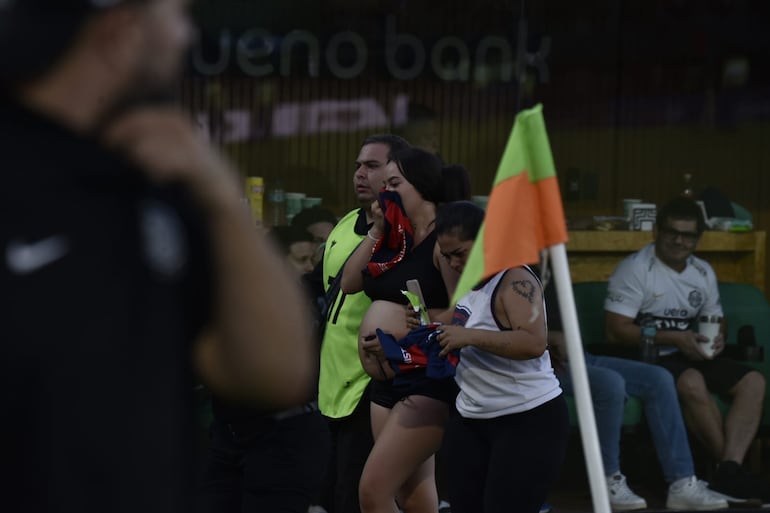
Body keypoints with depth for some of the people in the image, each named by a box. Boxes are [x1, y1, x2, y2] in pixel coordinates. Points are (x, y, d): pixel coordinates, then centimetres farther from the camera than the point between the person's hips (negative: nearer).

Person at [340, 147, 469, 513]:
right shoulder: (393, 238, 13)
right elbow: (349, 283, 9)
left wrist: (399, 339, -22)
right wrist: (377, 229, 2)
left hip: (429, 381, -9)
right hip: (387, 381, 9)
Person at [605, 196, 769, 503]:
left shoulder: (703, 272, 12)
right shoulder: (635, 269, -9)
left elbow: (716, 319, 24)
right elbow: (616, 330, -15)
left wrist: (719, 337, -3)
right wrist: (674, 338, -20)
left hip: (689, 354, 7)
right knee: (692, 383, -37)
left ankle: (729, 471, -30)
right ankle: (732, 466, -21)